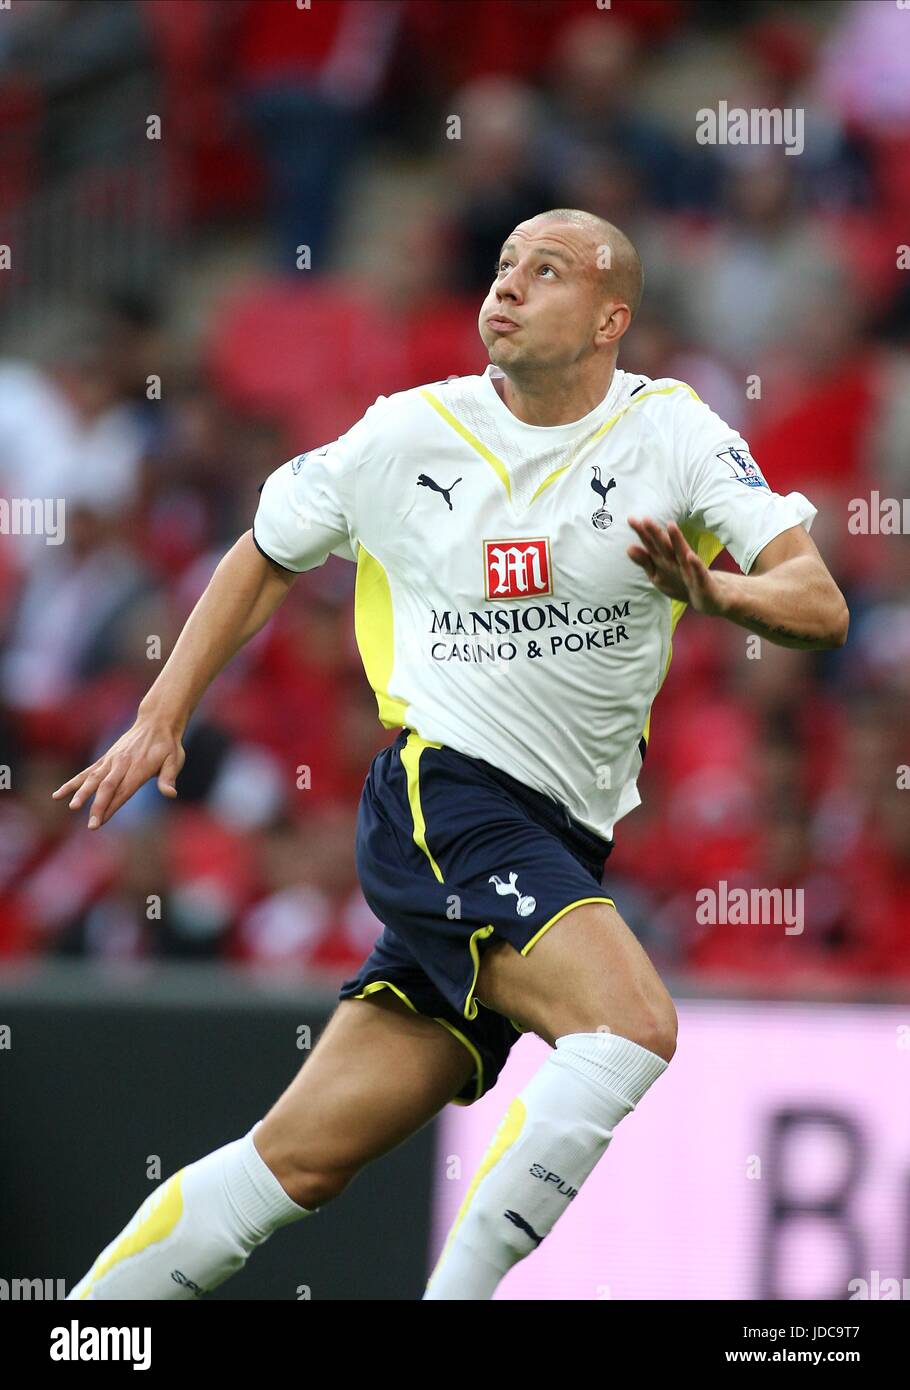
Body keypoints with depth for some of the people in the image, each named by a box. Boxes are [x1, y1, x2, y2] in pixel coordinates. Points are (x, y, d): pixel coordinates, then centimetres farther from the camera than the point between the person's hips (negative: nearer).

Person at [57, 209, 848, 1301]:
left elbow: (820, 607, -9)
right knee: (633, 1026, -27)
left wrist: (710, 591, -29)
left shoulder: (671, 433, 1)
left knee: (307, 1158, 2)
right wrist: (160, 719, 15)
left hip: (559, 856, 3)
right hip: (439, 796, -3)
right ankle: (458, 1294, -22)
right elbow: (264, 555, 19)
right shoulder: (407, 435, 2)